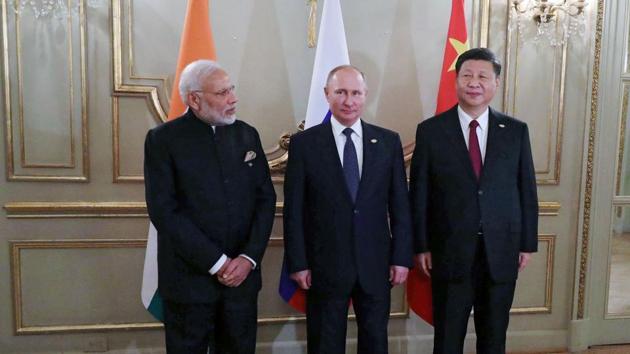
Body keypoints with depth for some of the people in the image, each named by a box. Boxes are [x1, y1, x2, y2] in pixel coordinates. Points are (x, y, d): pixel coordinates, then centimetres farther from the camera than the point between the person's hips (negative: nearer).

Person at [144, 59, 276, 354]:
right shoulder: (163, 139, -6)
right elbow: (164, 211, -13)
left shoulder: (247, 134, 6)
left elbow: (266, 199, 3)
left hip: (242, 274, 3)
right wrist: (217, 263, -15)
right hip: (189, 278, -3)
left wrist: (249, 258, -8)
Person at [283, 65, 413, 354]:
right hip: (324, 264, -2)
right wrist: (298, 263, -6)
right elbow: (294, 209, -4)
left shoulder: (388, 141, 2)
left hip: (375, 263, 2)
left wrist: (402, 256, 0)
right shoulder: (304, 143, -4)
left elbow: (399, 204, 3)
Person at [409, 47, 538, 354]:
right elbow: (419, 194, -3)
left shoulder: (516, 131, 3)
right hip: (450, 252, -2)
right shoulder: (430, 131, -3)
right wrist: (421, 247, -4)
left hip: (502, 252, 2)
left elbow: (527, 190, 6)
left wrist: (527, 244, 4)